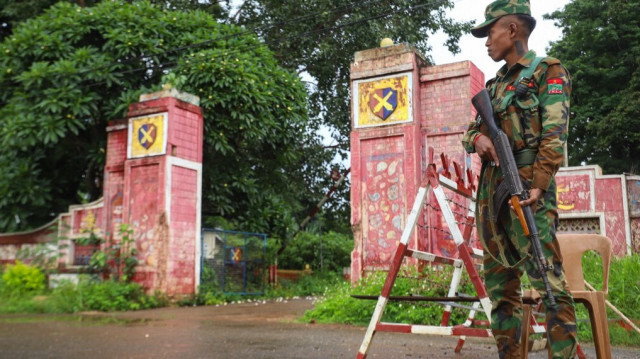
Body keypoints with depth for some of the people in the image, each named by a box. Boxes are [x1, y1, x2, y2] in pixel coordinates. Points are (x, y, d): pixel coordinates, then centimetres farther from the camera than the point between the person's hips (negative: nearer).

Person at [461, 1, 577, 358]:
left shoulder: (548, 72, 2)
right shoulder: (495, 84, 22)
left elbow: (554, 136, -9)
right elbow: (473, 128, 21)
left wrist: (538, 185, -21)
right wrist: (477, 138, -4)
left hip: (526, 190, -7)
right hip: (491, 192, 8)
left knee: (549, 282, -12)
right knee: (500, 286, 8)